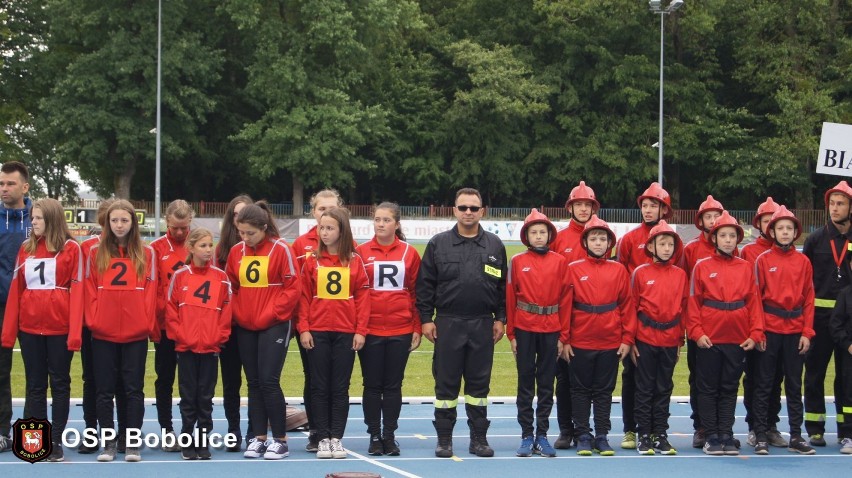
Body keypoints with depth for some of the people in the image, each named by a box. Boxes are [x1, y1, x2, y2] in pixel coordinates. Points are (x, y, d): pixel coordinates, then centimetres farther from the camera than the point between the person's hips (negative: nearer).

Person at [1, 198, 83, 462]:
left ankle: (56, 441, 7)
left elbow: (77, 290, -7)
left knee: (59, 383, 3)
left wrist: (75, 331, -15)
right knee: (35, 384, 8)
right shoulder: (26, 248, 9)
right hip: (29, 327, 4)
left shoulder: (71, 248, -3)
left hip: (60, 327, -4)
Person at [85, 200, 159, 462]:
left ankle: (133, 443, 7)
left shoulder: (146, 254, 5)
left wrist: (149, 325, -5)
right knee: (105, 390, 5)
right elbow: (90, 291, 4)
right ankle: (108, 443, 11)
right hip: (103, 333, 1)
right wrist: (92, 320, -6)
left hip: (136, 333, -1)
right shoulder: (96, 253, 6)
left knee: (134, 389, 3)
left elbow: (150, 292, 2)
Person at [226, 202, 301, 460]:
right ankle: (259, 438, 14)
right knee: (253, 383, 8)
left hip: (274, 325, -5)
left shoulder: (281, 249, -9)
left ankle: (280, 440, 0)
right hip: (245, 327, 5)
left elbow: (294, 286, -10)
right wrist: (237, 312, 1)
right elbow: (231, 286, 14)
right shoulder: (236, 252, 6)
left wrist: (273, 313, -13)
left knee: (269, 381, -9)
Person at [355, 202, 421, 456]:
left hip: (400, 331, 1)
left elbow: (416, 292, 6)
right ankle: (374, 436, 13)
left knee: (393, 385, 6)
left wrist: (417, 328, 2)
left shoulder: (409, 253, 3)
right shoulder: (361, 252, 1)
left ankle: (390, 436, 14)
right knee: (372, 385, 5)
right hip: (370, 330, 0)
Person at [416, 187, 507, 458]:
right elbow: (425, 284, 3)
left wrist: (500, 318, 4)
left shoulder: (494, 246, 8)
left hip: (482, 325, 1)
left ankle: (479, 438, 14)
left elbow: (502, 285, 10)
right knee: (446, 383, 3)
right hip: (448, 324, -1)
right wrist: (426, 319, -3)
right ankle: (444, 439, 10)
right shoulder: (438, 244, 3)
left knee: (479, 382, 6)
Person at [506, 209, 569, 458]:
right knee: (525, 383, 3)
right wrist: (511, 333, 0)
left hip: (550, 330, 1)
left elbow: (565, 299, 3)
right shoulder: (517, 262, 2)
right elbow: (510, 298, 3)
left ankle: (542, 435, 11)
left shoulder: (560, 262, 3)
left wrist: (563, 335, 0)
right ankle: (526, 436, 8)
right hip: (525, 329, -1)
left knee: (546, 383, 5)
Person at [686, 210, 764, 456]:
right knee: (708, 388, 5)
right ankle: (711, 436, 11)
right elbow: (693, 302, -2)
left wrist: (755, 334, -3)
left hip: (737, 339, 2)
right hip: (709, 339, -2)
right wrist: (697, 332, -10)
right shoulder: (702, 267, 0)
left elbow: (754, 302, 4)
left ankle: (726, 435, 15)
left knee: (730, 388, 8)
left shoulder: (746, 268, 5)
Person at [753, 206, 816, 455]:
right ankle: (761, 435, 6)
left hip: (795, 329, 2)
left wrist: (807, 332, 0)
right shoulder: (763, 260, 0)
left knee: (794, 384, 8)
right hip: (769, 329, -2)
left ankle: (796, 436, 13)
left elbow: (809, 298, 6)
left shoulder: (803, 262, 6)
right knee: (764, 383, 2)